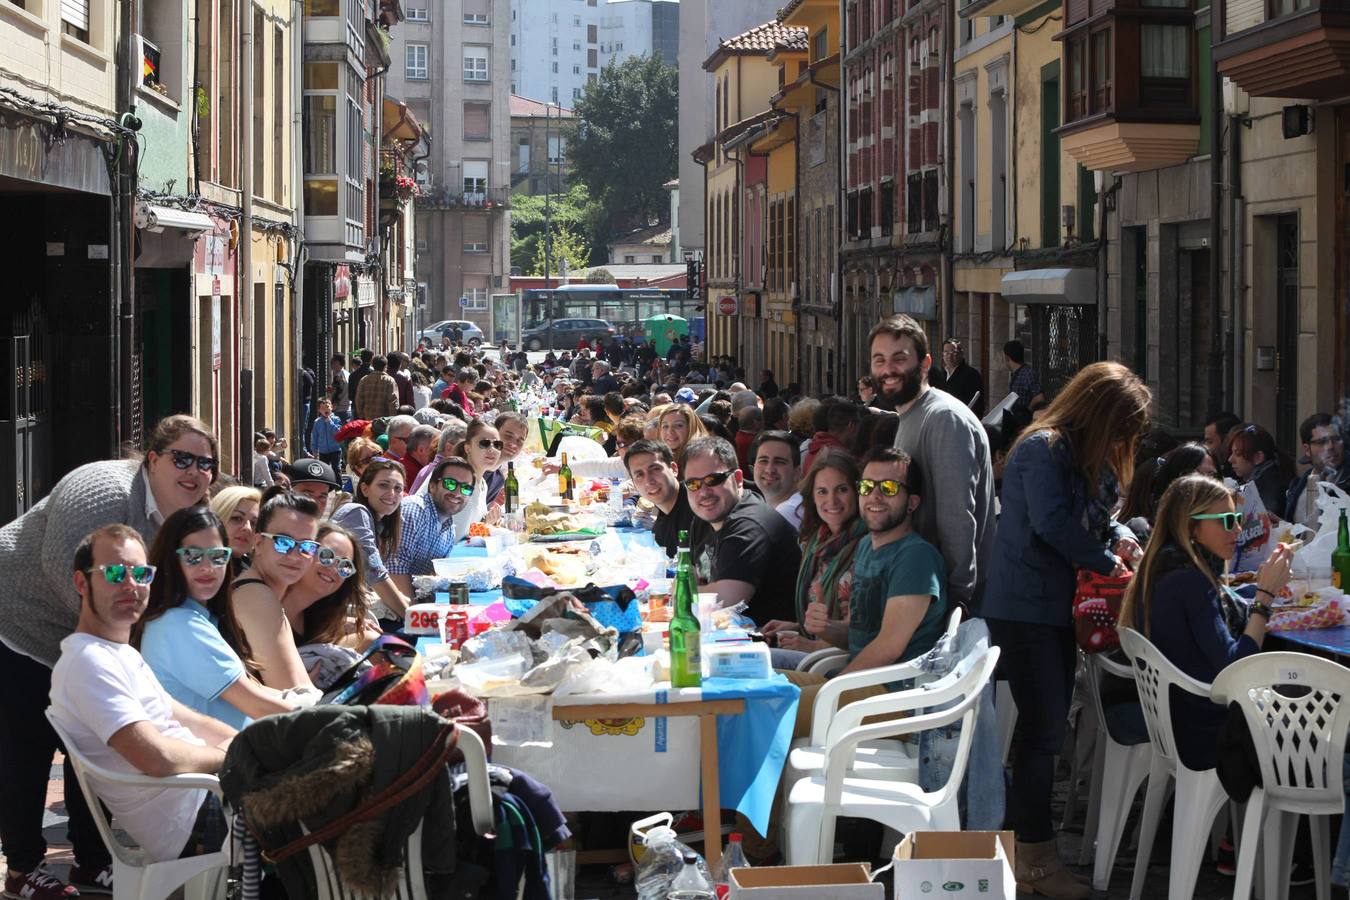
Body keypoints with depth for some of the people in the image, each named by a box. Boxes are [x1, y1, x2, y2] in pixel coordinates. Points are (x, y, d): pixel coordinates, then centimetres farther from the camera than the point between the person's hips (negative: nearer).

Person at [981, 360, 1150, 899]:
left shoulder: (1086, 457, 15)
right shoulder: (1044, 449, -15)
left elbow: (1096, 515, 21)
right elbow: (1052, 522, -25)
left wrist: (1117, 535, -2)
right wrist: (1107, 561, -15)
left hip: (1058, 608, 10)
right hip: (1024, 607, -10)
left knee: (1046, 726, 12)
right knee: (1043, 728, -9)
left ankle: (1024, 832, 21)